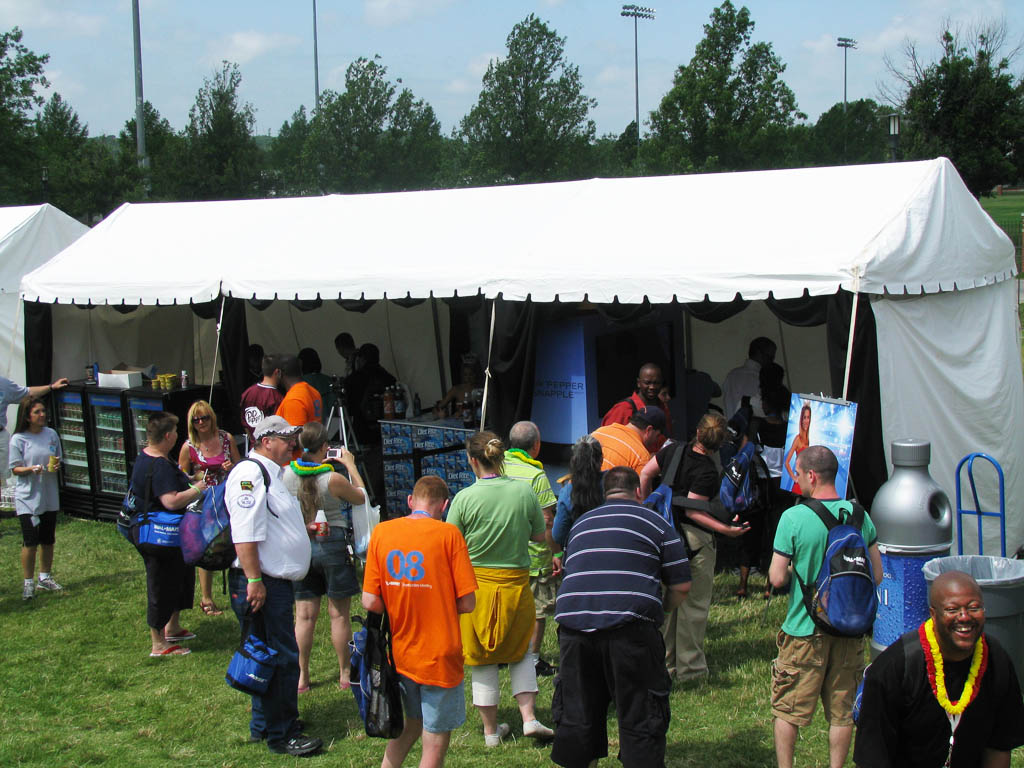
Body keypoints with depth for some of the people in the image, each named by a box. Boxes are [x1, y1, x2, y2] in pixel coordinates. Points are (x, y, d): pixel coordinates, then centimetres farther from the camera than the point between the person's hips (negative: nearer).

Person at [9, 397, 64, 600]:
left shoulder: (51, 434, 4)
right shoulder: (18, 439, -9)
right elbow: (15, 469, -7)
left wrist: (56, 465, -9)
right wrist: (31, 469, -26)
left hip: (49, 496, 5)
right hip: (27, 498, -5)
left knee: (48, 540, 12)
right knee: (30, 541, -8)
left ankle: (45, 577, 28)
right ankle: (28, 582, 3)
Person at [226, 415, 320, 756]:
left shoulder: (271, 473, 19)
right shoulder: (249, 474, -16)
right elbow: (244, 535, -24)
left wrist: (305, 529, 22)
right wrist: (254, 581, -26)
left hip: (277, 582, 11)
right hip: (261, 583, -11)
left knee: (275, 657, 18)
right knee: (281, 658, -6)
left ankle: (264, 726, 30)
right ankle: (281, 735, 3)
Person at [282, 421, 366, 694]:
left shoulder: (286, 474, -6)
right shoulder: (333, 479, -17)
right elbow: (361, 497, 1)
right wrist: (350, 465, 8)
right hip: (332, 546, -3)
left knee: (304, 615, 9)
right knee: (339, 615, 7)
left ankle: (301, 676, 13)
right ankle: (345, 675, 16)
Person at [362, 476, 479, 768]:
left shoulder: (381, 532, -2)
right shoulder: (448, 534, -12)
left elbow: (370, 602, -5)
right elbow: (467, 603, -12)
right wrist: (440, 606, 7)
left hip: (399, 653, 4)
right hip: (439, 656, -4)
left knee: (411, 724, 26)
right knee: (435, 743, 7)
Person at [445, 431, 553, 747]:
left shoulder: (464, 498, -13)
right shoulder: (524, 491, -6)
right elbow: (540, 535, 4)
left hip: (475, 583, -2)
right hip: (516, 583, 2)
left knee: (483, 660, 12)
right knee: (520, 652, 22)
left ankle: (491, 729, 20)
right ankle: (528, 717, 10)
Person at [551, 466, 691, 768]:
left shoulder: (580, 524, 24)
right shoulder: (655, 523, 11)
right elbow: (681, 586, 7)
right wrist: (658, 610, 25)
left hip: (572, 619, 4)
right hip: (629, 624, -4)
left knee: (577, 710, 14)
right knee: (639, 713, 3)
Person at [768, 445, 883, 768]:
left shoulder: (794, 518, -14)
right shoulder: (859, 514, -2)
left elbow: (777, 578, -13)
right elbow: (877, 575, 3)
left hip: (805, 629, -4)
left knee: (787, 709, 10)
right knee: (842, 710, 13)